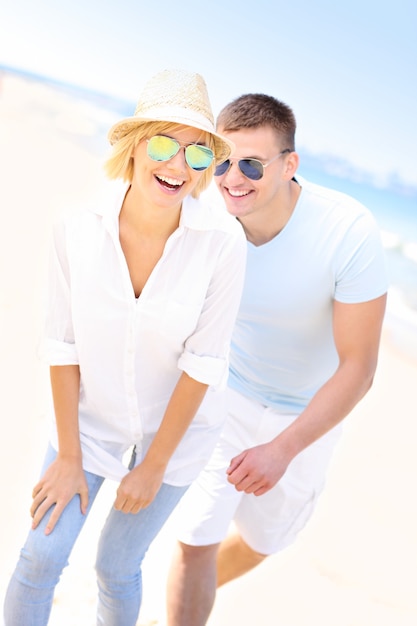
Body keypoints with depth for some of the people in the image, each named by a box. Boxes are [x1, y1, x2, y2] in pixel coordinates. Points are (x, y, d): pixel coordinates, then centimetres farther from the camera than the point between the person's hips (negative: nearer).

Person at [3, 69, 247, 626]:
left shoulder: (222, 241, -25)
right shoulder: (77, 229, -21)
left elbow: (202, 362, -18)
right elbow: (63, 344, -12)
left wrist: (153, 467, -11)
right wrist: (68, 456, -7)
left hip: (176, 423, -1)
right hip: (92, 416, 1)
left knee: (116, 566, 13)